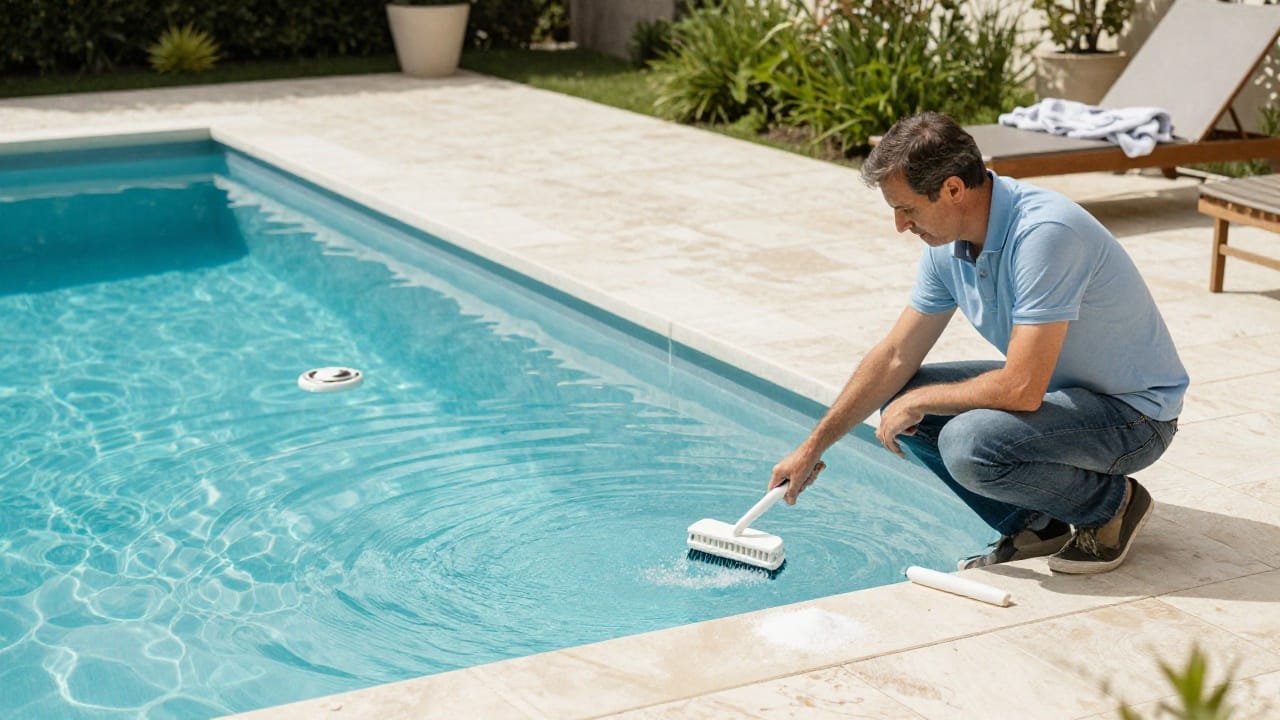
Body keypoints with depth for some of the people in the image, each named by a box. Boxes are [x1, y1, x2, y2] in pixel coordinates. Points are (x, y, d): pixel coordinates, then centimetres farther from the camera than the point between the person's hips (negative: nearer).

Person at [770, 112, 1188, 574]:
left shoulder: (1045, 233, -31)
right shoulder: (949, 244, -4)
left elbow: (1021, 389, -33)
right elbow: (895, 357, 6)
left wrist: (918, 402, -17)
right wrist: (813, 447, 6)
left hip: (1133, 412, -8)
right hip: (1056, 387, 8)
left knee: (970, 442, -30)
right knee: (899, 401, -1)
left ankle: (1111, 506, -4)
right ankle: (1034, 525, 7)